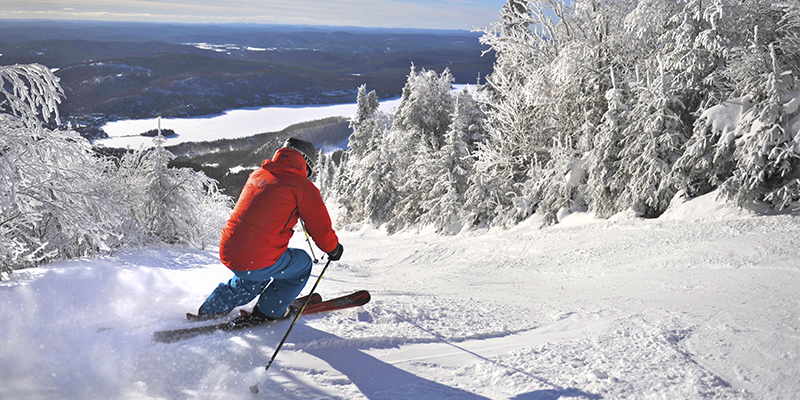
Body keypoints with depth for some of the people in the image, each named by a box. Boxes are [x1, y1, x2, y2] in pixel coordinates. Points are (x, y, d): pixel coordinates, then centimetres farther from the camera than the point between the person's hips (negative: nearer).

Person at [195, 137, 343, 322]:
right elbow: (320, 227, 1)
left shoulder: (257, 175, 15)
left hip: (227, 254, 7)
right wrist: (333, 249, 19)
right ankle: (268, 312, 23)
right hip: (259, 261, -7)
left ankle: (211, 310, 36)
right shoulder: (303, 187, -3)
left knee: (254, 277, 37)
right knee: (302, 263, 20)